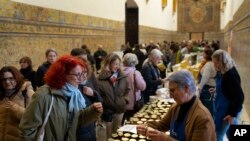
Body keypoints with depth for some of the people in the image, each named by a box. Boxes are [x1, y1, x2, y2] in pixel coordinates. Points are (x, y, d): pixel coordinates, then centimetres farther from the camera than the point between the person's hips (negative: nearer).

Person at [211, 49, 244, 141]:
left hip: (228, 110, -9)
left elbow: (240, 97, -25)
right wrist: (217, 90, 12)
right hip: (223, 107, 9)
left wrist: (233, 114, -22)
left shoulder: (231, 75, -26)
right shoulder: (224, 72, 1)